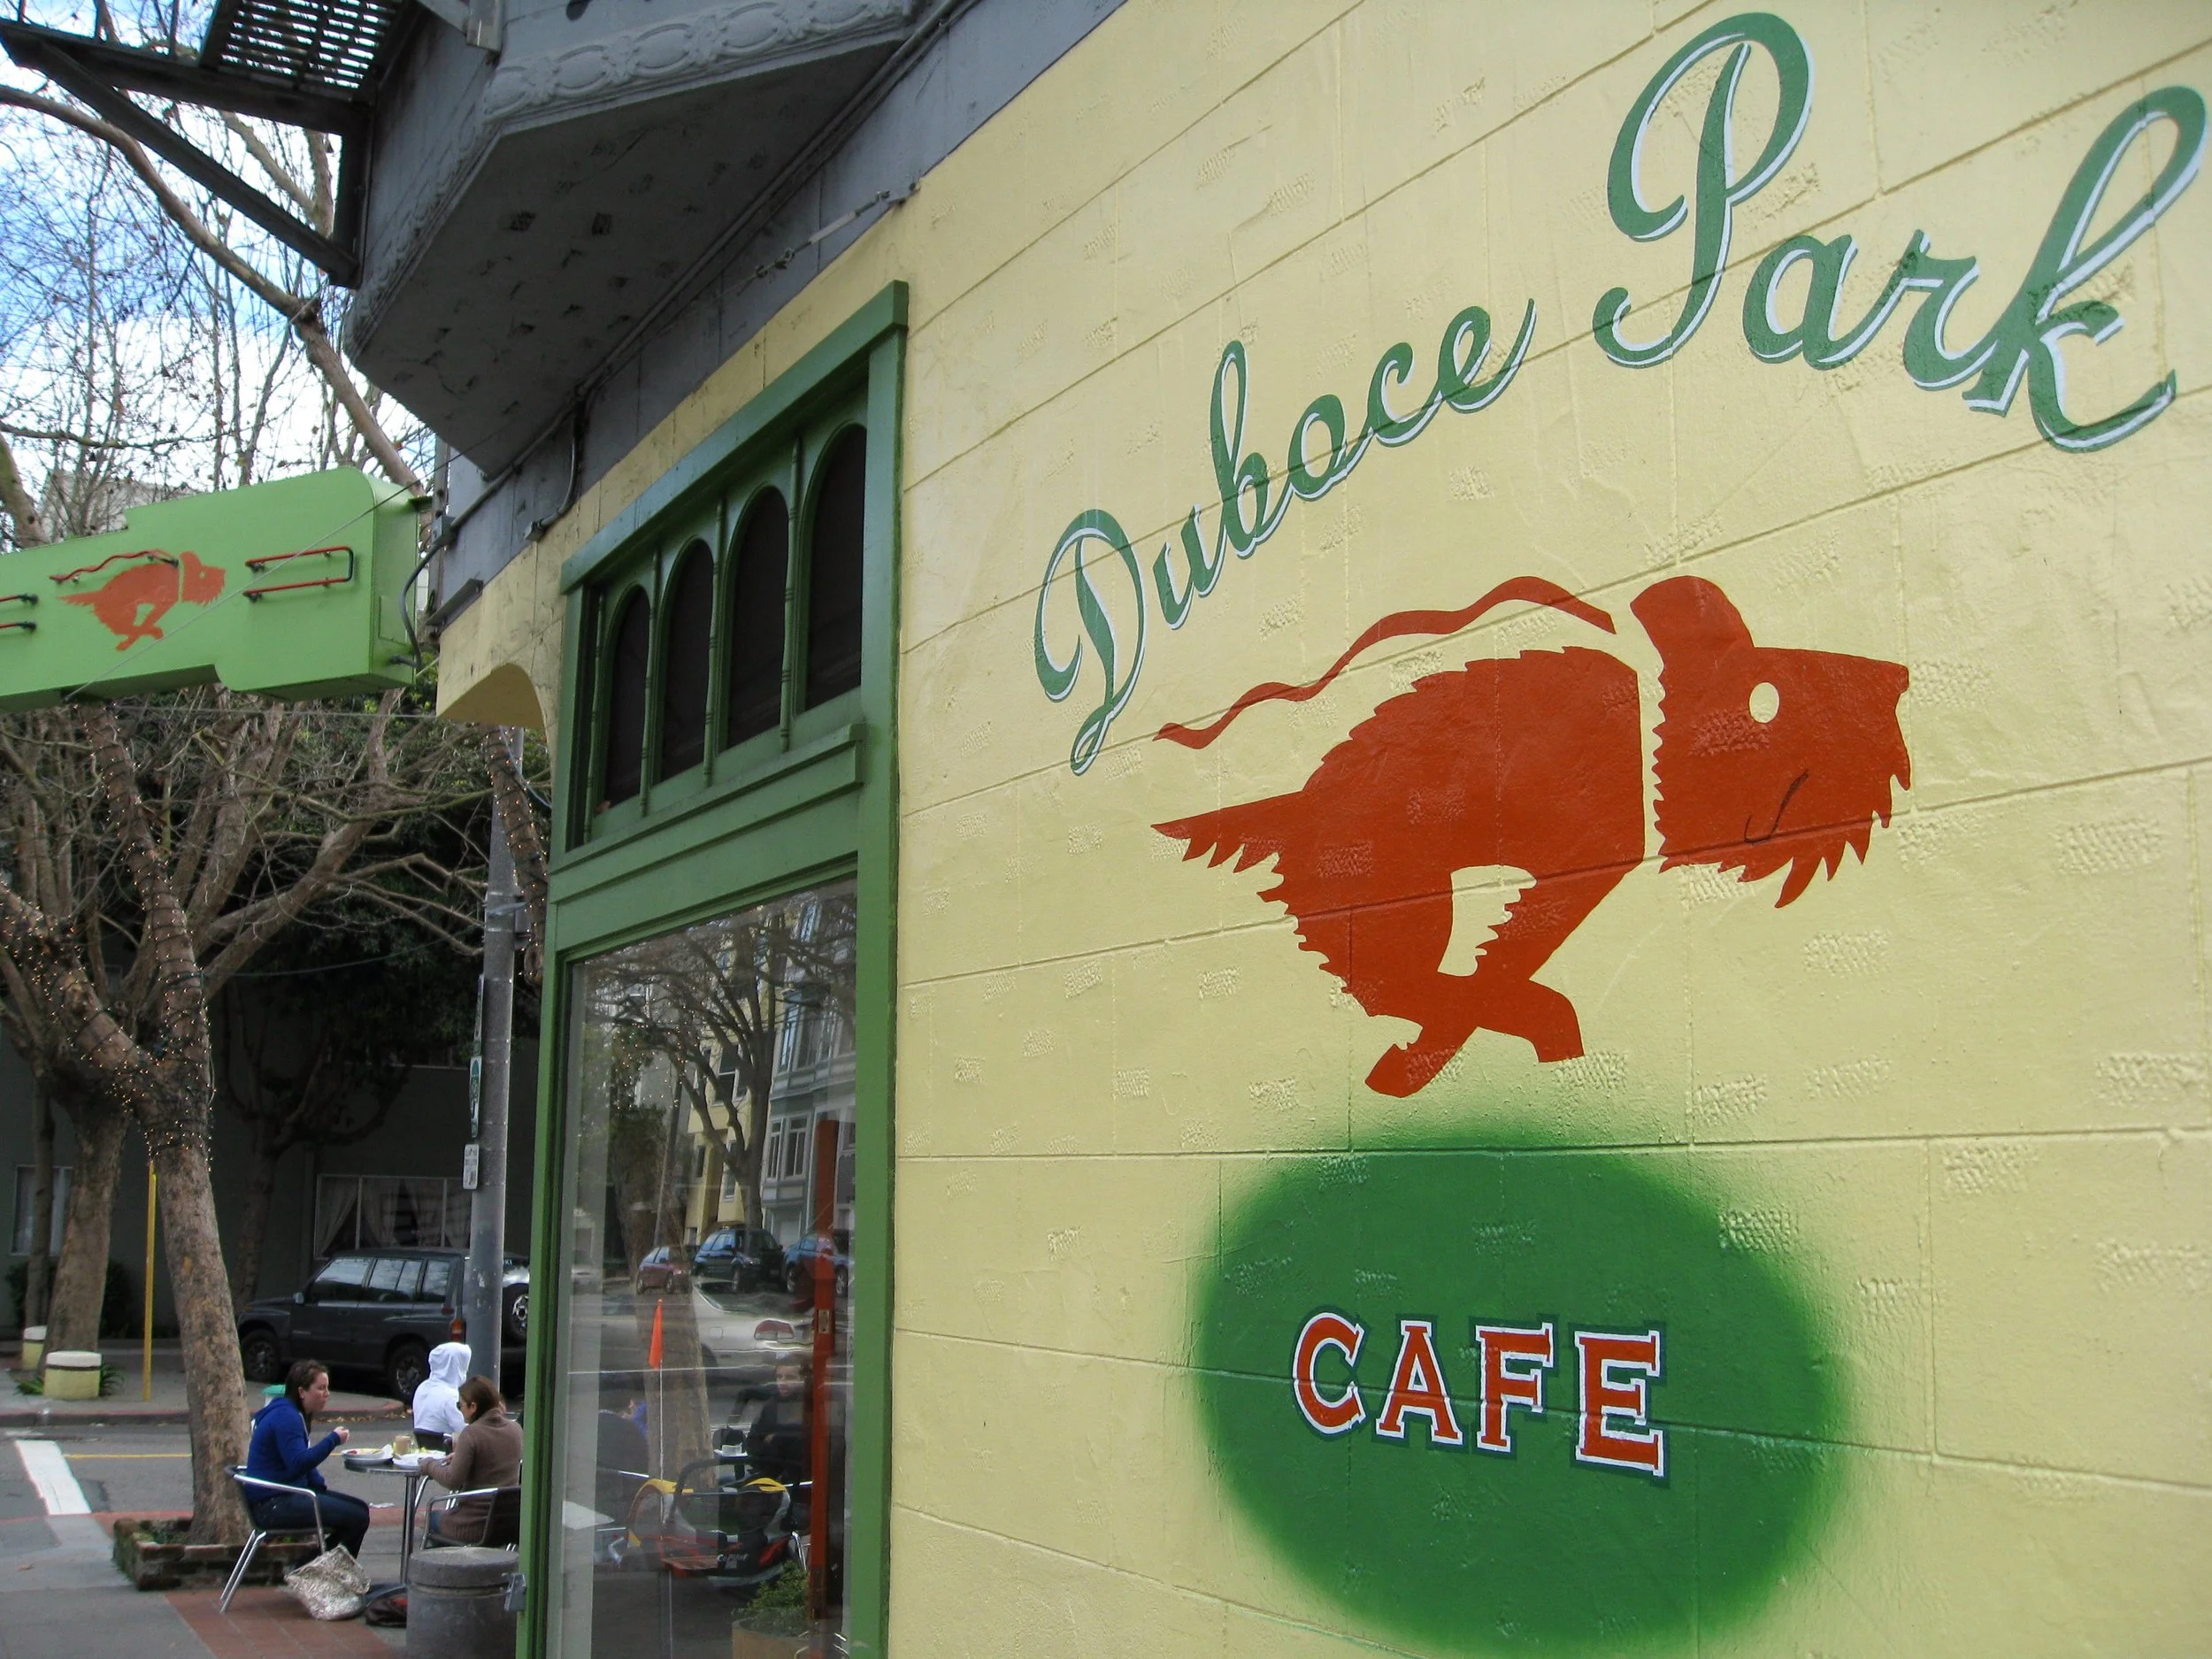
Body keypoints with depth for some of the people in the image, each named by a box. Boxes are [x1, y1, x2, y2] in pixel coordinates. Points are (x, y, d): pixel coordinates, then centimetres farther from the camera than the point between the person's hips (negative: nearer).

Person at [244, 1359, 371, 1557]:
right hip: (272, 1505, -11)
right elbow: (299, 1463, -27)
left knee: (359, 1508, 8)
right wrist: (333, 1440, -18)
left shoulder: (295, 1414, 16)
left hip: (289, 1495, 11)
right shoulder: (285, 1417, -17)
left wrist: (322, 1488, 9)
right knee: (356, 1518, -18)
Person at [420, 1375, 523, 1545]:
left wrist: (430, 1465, -3)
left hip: (473, 1526, -6)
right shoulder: (515, 1429, 1)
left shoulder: (471, 1434, -18)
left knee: (432, 1519, 25)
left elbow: (452, 1481, -19)